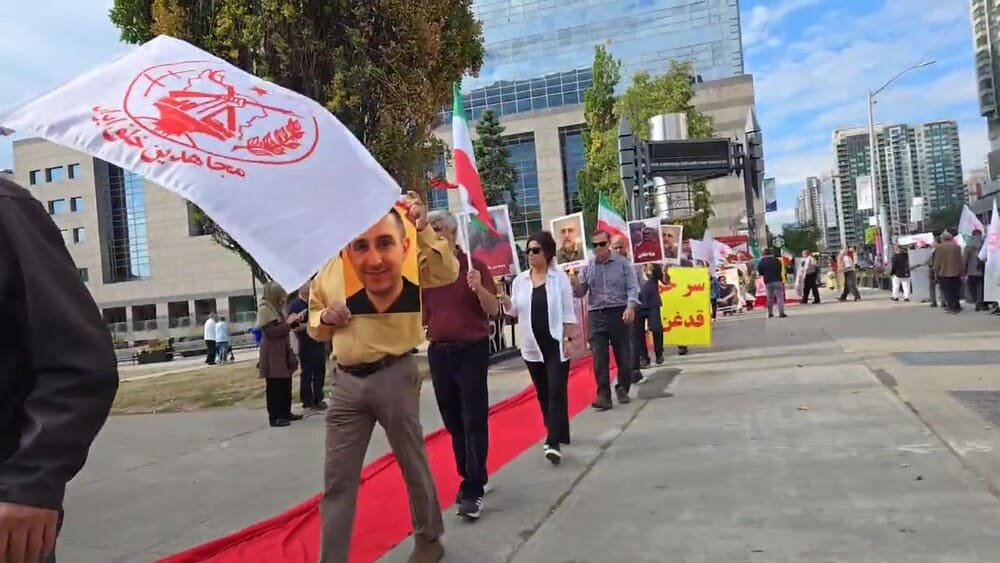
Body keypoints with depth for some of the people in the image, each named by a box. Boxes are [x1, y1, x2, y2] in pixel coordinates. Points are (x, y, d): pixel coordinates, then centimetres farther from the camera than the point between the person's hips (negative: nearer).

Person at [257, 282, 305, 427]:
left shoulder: (276, 308, 15)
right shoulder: (264, 309, -13)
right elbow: (271, 332, -20)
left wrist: (294, 321, 5)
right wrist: (288, 322, -18)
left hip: (282, 351, 9)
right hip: (272, 354, -9)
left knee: (286, 384, 11)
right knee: (274, 386, -6)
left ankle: (286, 413, 19)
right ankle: (274, 417, -2)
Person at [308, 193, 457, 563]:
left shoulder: (400, 257, -5)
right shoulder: (327, 272, 10)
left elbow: (447, 272, -19)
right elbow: (314, 326, 19)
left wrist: (422, 229, -26)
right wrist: (325, 318, -4)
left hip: (393, 376, -4)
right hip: (346, 381, 4)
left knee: (412, 463, 13)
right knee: (337, 478, 7)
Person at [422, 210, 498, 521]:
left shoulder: (474, 266, -6)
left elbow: (494, 310, -9)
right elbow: (423, 315, 14)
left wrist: (479, 288, -26)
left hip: (471, 350, -5)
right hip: (438, 352, 5)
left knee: (474, 421, -4)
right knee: (453, 422, 13)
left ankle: (472, 490, 0)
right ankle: (473, 478, 28)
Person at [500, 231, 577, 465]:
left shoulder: (560, 277, -3)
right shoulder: (520, 280, 5)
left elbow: (568, 311, -3)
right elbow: (515, 311, 11)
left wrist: (569, 339, -8)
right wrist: (506, 303, -10)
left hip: (556, 343, -4)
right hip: (532, 346, 4)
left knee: (556, 391, -10)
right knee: (543, 393, 12)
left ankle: (554, 442, -11)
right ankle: (556, 434, 28)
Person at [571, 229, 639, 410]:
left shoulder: (622, 263, 2)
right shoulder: (587, 267, 9)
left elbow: (632, 287, -4)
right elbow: (581, 292, 10)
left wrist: (630, 306, -21)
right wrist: (576, 285, -13)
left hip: (619, 313, -1)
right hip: (596, 315, 1)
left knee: (623, 355, 7)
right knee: (599, 359, -4)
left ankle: (622, 389, 26)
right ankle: (603, 395, 0)